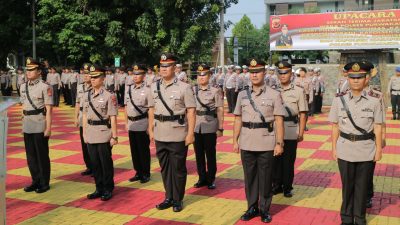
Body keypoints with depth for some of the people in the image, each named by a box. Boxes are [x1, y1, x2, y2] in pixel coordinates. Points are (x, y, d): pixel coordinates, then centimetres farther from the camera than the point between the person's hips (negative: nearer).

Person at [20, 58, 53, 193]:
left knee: (42, 155, 3)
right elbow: (24, 106, 17)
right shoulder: (23, 87, 10)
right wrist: (23, 124, 15)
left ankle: (44, 183, 15)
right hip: (27, 127, 6)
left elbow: (49, 109, -12)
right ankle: (35, 181, 26)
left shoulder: (45, 87, -10)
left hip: (40, 126, -6)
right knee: (31, 156, 13)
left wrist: (48, 128, -15)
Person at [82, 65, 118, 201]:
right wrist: (84, 133, 12)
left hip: (104, 134, -5)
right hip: (91, 135, 6)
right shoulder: (87, 96, 9)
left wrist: (114, 136, -12)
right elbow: (85, 115, 13)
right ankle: (99, 188, 25)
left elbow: (113, 117, -10)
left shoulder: (109, 96, -9)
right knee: (94, 163, 11)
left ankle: (108, 190, 17)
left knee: (106, 163, 4)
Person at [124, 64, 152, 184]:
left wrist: (150, 126, -13)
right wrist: (126, 122, 11)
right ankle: (138, 172, 25)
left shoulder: (147, 89, -11)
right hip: (131, 124, 6)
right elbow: (126, 106, 13)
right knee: (134, 150, 12)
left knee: (144, 150, 3)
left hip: (142, 124, -6)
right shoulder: (128, 88, 7)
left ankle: (146, 174, 16)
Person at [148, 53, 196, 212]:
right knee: (164, 168, 14)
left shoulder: (184, 87, -8)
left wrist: (190, 133, -13)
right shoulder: (154, 87, 7)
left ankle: (178, 199, 21)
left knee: (178, 168, 6)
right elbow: (152, 109, 13)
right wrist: (151, 130, 11)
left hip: (178, 136, -5)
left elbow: (191, 111, -10)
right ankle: (169, 198, 28)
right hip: (160, 135, 5)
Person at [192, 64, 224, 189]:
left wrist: (220, 128, -8)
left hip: (210, 128, -3)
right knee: (199, 154, 10)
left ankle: (211, 179, 18)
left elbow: (220, 110, -5)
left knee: (210, 155, 6)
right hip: (196, 127, 3)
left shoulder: (215, 91, -4)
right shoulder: (192, 91, 6)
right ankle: (202, 178, 23)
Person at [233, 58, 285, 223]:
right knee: (249, 177, 11)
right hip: (247, 144, 3)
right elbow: (238, 119, 10)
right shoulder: (242, 95, 6)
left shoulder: (274, 95, -3)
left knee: (265, 178, 6)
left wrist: (279, 143, -8)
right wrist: (235, 140, 7)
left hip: (266, 144, -3)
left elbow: (279, 121, -5)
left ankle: (264, 209, 21)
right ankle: (252, 207, 25)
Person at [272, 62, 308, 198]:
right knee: (276, 160, 9)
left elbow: (302, 114, -1)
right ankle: (277, 185, 23)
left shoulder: (299, 91, -1)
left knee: (289, 161, 6)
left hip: (291, 133, -2)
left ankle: (287, 187, 19)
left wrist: (301, 133, -4)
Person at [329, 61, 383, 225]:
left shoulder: (374, 100, -4)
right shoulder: (339, 100, -2)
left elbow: (377, 127, -1)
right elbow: (335, 126, 3)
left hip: (367, 151, 0)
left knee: (362, 185, 11)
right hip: (345, 151, 1)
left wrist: (379, 149, -1)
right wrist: (334, 148, 3)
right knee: (347, 185, 12)